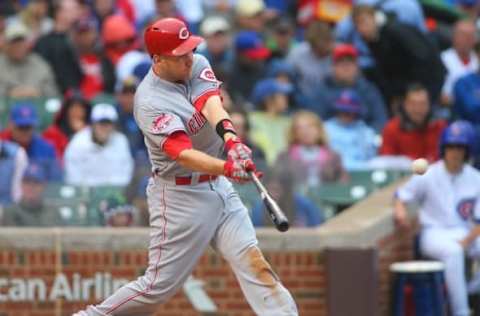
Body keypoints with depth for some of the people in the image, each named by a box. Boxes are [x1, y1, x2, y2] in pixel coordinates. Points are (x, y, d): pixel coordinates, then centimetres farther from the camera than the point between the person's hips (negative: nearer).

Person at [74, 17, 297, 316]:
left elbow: (211, 104, -20)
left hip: (218, 187, 6)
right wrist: (227, 167, -49)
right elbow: (183, 154, -33)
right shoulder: (150, 103, -21)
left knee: (252, 260, -5)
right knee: (160, 286, -2)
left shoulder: (197, 65, -1)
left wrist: (231, 139, -41)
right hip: (179, 197, -6)